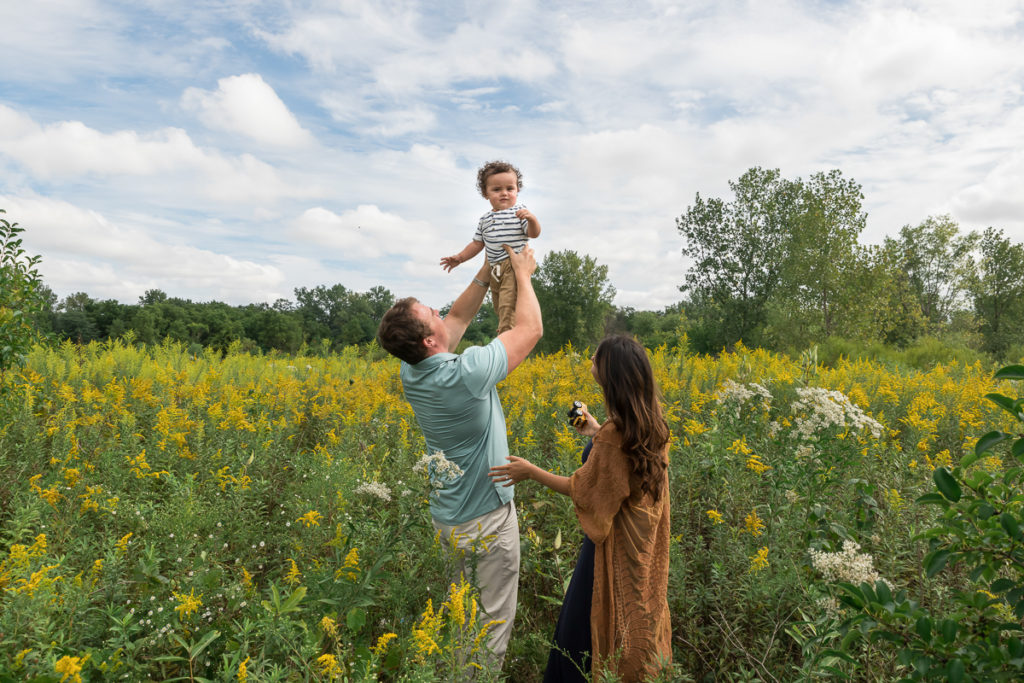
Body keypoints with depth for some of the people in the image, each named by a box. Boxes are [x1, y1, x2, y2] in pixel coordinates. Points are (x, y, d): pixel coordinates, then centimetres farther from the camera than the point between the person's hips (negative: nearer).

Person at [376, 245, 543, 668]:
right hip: (488, 520, -7)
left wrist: (489, 270, 5)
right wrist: (522, 274, -3)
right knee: (494, 619, 8)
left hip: (444, 517, 7)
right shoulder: (467, 374, -28)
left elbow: (459, 319, 8)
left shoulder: (411, 372, -6)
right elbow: (530, 329, -16)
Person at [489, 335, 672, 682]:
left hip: (617, 543, -8)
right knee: (637, 610, 25)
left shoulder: (613, 434, -30)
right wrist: (596, 433, 17)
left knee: (582, 628, 9)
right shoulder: (652, 425, -5)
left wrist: (531, 472, -12)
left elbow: (583, 491, -20)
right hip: (646, 543, 8)